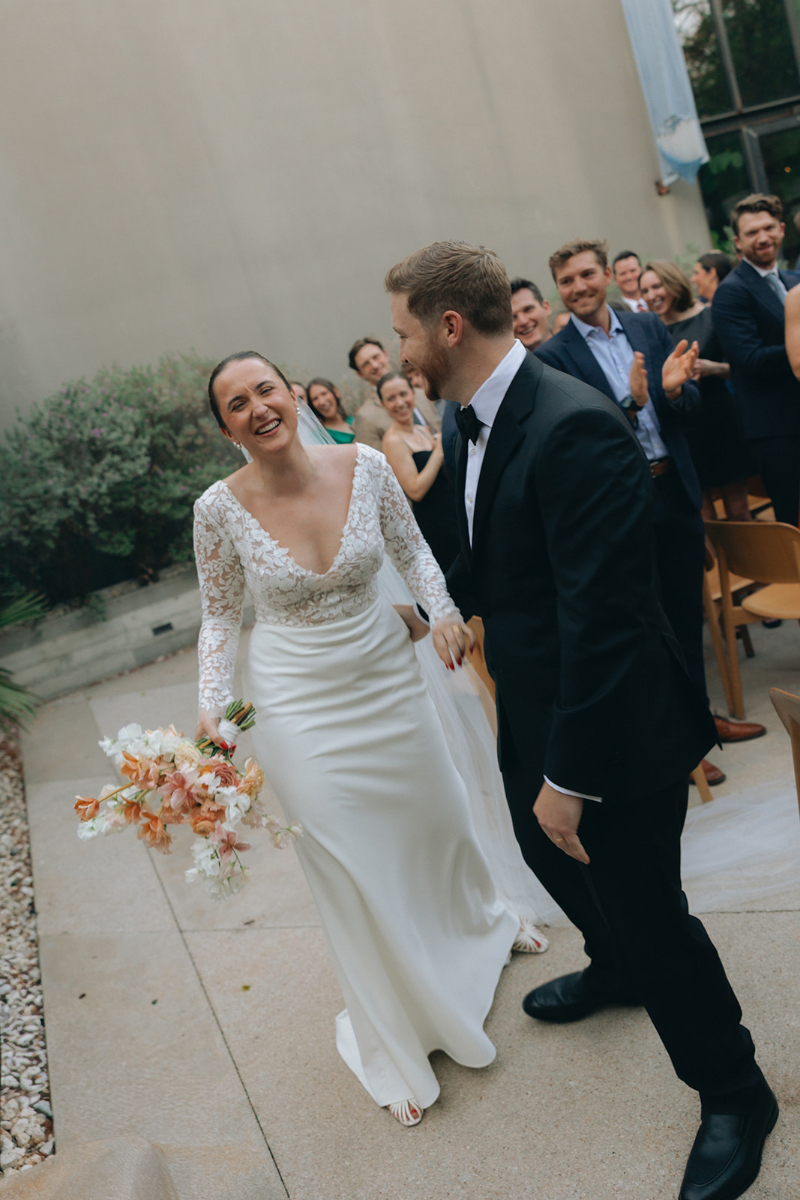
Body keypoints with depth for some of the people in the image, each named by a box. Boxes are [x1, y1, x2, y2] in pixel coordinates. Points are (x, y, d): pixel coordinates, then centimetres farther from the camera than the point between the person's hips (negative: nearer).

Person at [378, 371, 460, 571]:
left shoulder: (424, 431, 11)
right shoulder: (393, 440, -14)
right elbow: (416, 491, -22)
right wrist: (439, 452, -17)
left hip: (453, 519, 8)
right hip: (432, 525, -8)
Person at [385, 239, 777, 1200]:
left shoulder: (574, 428, -28)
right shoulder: (479, 420, 2)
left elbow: (603, 616, -30)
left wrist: (569, 774, -26)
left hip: (613, 727, -9)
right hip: (530, 709, 10)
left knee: (646, 905, 6)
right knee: (548, 853, 29)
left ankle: (733, 1093, 34)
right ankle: (618, 969, 61)